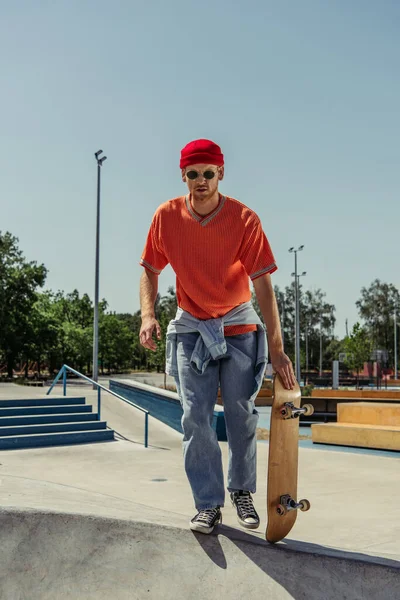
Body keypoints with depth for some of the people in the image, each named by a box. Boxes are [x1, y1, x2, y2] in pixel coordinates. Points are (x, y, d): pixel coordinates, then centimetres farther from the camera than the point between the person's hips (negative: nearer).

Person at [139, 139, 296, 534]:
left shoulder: (244, 220, -16)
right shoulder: (167, 216, -8)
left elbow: (263, 284, -19)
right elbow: (150, 269, 4)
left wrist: (276, 347, -22)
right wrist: (148, 315, -14)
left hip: (239, 327, -1)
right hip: (190, 327, 1)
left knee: (241, 416, 4)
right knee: (195, 418, -5)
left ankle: (242, 491, 25)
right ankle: (208, 504, 6)